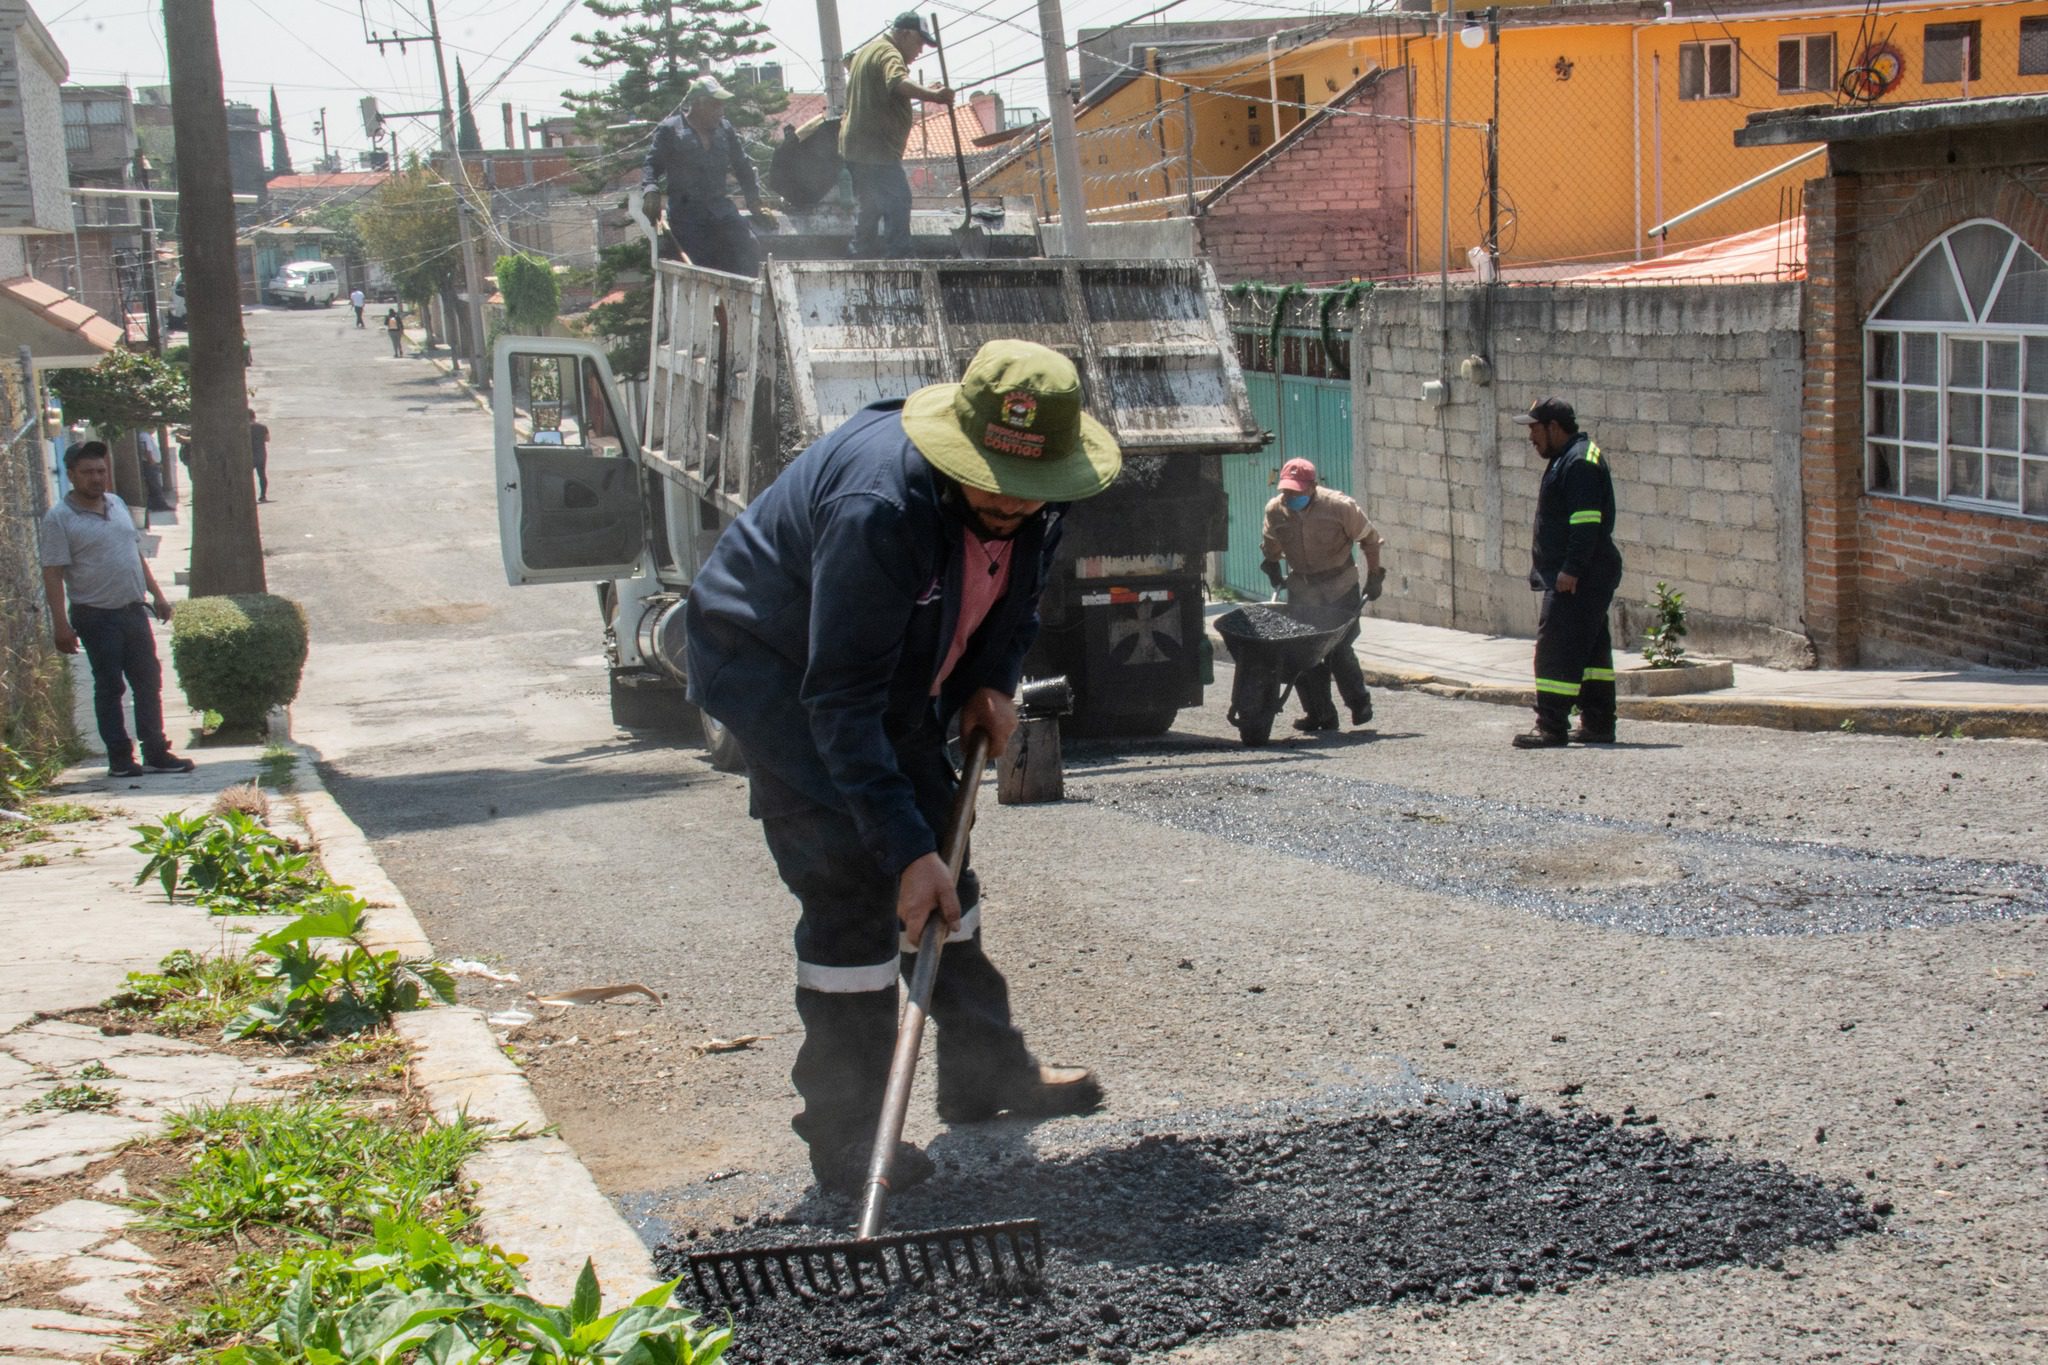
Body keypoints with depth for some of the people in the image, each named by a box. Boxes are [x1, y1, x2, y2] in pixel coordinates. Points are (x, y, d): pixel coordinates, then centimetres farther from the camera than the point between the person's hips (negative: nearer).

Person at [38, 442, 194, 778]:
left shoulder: (117, 505, 12)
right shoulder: (59, 519, -10)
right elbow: (53, 575, -14)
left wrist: (156, 594, 17)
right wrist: (61, 625, -19)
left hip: (133, 610, 6)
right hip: (96, 616, -6)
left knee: (149, 682, 8)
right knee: (109, 687, 1)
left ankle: (156, 753, 15)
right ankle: (120, 758, 9)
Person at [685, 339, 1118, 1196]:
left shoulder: (1036, 497, -14)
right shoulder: (881, 506, -39)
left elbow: (1016, 593, 10)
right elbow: (841, 701, -37)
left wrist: (993, 683, -6)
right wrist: (907, 848, -38)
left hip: (895, 666, 8)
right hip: (775, 665, -8)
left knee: (944, 860, 14)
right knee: (851, 891, -13)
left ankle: (986, 1070, 30)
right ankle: (848, 1139, -5)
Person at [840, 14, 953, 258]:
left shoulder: (866, 52, 22)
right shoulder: (888, 54, -12)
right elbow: (899, 83, -33)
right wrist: (933, 95, -47)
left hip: (854, 146, 10)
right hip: (878, 149, -10)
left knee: (870, 208, 16)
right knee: (898, 203, -14)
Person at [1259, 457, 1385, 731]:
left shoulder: (1340, 506, -17)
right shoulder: (1275, 510, -7)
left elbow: (1369, 539, -3)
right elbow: (1270, 547, 15)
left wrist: (1374, 578, 1)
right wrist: (1274, 574, 13)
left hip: (1340, 587, -3)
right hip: (1300, 588, 4)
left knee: (1339, 648, -10)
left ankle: (1359, 702, 13)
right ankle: (1317, 712, 5)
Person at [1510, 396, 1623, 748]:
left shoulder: (1580, 462, -15)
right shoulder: (1567, 459, 19)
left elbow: (1587, 522, -23)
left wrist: (1571, 570, -25)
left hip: (1576, 579, -11)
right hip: (1575, 577, 11)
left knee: (1557, 647, -12)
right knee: (1591, 649, 13)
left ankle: (1552, 727, -12)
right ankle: (1598, 725, 18)